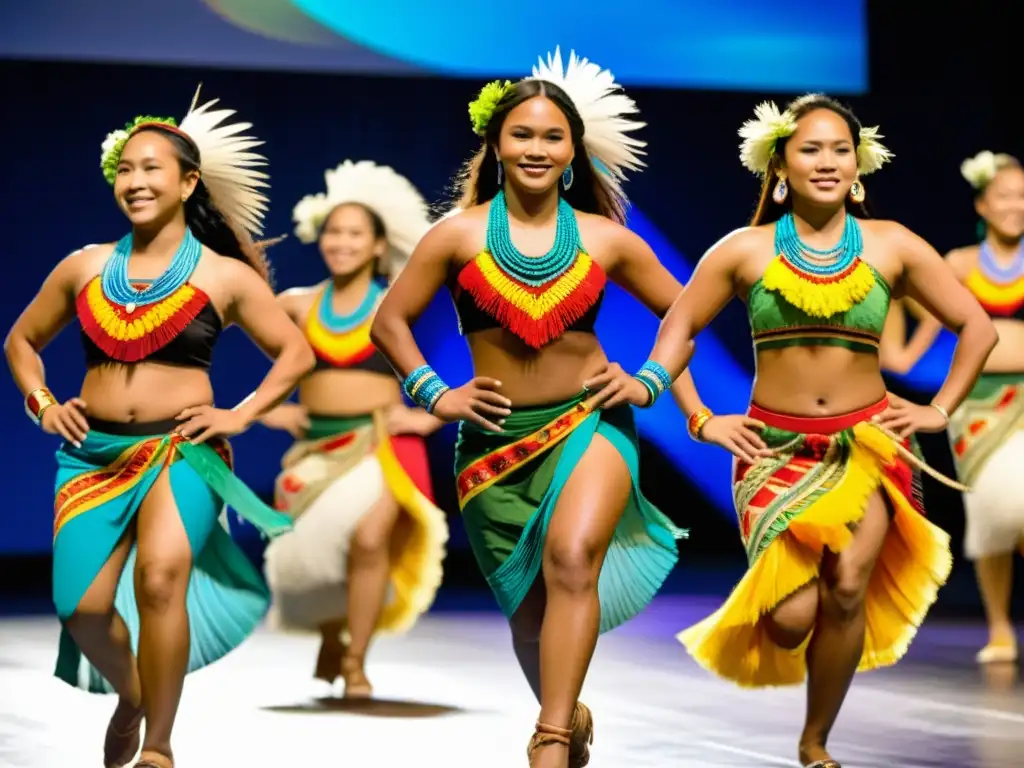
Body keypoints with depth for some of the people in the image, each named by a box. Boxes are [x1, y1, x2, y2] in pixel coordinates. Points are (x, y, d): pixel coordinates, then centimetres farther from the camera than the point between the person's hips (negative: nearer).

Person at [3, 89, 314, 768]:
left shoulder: (225, 275, 3)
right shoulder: (85, 267, 9)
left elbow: (297, 353, 10)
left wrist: (241, 415, -1)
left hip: (182, 450, -3)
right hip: (93, 454, 3)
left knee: (160, 573, -29)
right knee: (84, 609, -11)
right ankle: (130, 695, 25)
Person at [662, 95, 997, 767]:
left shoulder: (891, 246, 2)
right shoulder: (745, 250, 1)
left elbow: (978, 327, 9)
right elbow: (677, 329, 9)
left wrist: (940, 410, 3)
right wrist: (699, 419, 1)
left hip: (867, 444, 1)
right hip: (776, 449, -1)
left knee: (847, 589, -20)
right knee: (794, 618, -15)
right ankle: (752, 629, 25)